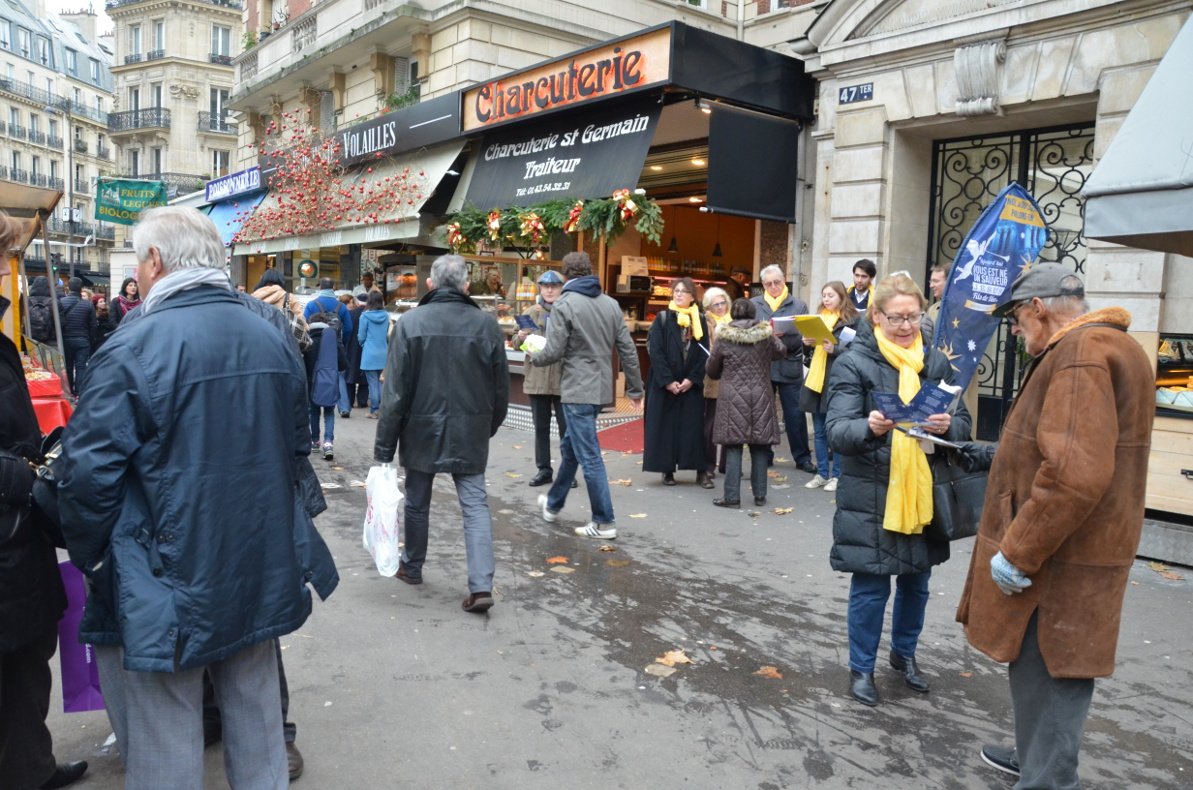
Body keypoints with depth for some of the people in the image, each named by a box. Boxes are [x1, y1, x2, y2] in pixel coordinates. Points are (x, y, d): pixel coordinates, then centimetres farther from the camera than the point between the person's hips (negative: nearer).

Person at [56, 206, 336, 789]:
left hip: (168, 585, -5)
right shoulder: (272, 338, 2)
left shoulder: (133, 348, -17)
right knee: (256, 712, 21)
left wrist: (89, 559, 0)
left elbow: (88, 473, -16)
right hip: (261, 573, 6)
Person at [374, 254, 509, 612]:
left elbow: (395, 391, -9)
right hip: (470, 434, 1)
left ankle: (412, 566, 36)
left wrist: (384, 446, -3)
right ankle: (481, 586, -4)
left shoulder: (410, 323, -8)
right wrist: (489, 428, 19)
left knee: (417, 502, 17)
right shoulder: (487, 324, -4)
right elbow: (501, 388, 3)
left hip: (422, 430, 0)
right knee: (475, 503, 4)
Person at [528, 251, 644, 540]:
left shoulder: (564, 304, -10)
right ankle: (553, 504, 37)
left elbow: (554, 352, -13)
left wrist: (534, 358, 9)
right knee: (570, 447, 22)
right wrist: (635, 388, 13)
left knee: (589, 456, -2)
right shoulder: (611, 303, 8)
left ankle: (604, 523, 3)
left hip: (577, 389, -7)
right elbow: (628, 350, 6)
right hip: (602, 388, 7)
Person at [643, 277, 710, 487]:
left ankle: (700, 472, 4)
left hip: (691, 383, 2)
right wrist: (667, 380, -15)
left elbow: (704, 352, 1)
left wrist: (692, 379, -11)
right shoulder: (662, 318, 0)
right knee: (665, 426, 1)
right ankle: (667, 470, 9)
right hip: (664, 383, -1)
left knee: (694, 426, 1)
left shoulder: (700, 320, 6)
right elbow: (656, 352, -7)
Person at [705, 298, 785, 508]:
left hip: (733, 398, -2)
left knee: (733, 446, 1)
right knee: (759, 446, 10)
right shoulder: (766, 334, 0)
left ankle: (732, 496, 2)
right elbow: (781, 351, 21)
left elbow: (712, 369, 5)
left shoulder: (724, 337, -5)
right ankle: (760, 495, 16)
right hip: (761, 398, 2)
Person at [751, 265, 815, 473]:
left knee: (795, 415, 3)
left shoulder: (799, 305, 5)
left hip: (790, 368, -1)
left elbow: (802, 335, -4)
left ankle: (802, 458, 14)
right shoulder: (754, 305, 6)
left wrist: (782, 335, -21)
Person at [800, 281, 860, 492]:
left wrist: (835, 349, -23)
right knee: (819, 432, 10)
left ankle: (836, 475, 11)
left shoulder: (852, 320, -4)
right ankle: (822, 473, 19)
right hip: (815, 379, 6)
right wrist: (807, 343, 0)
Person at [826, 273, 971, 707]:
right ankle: (861, 668, 24)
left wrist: (947, 426, -18)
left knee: (917, 581, 17)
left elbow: (963, 423, 5)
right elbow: (838, 431, -15)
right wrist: (869, 428, -37)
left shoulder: (937, 362, 5)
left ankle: (904, 652, 41)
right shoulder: (853, 363, -8)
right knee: (871, 585, 4)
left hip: (923, 492, 4)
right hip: (870, 496, -4)